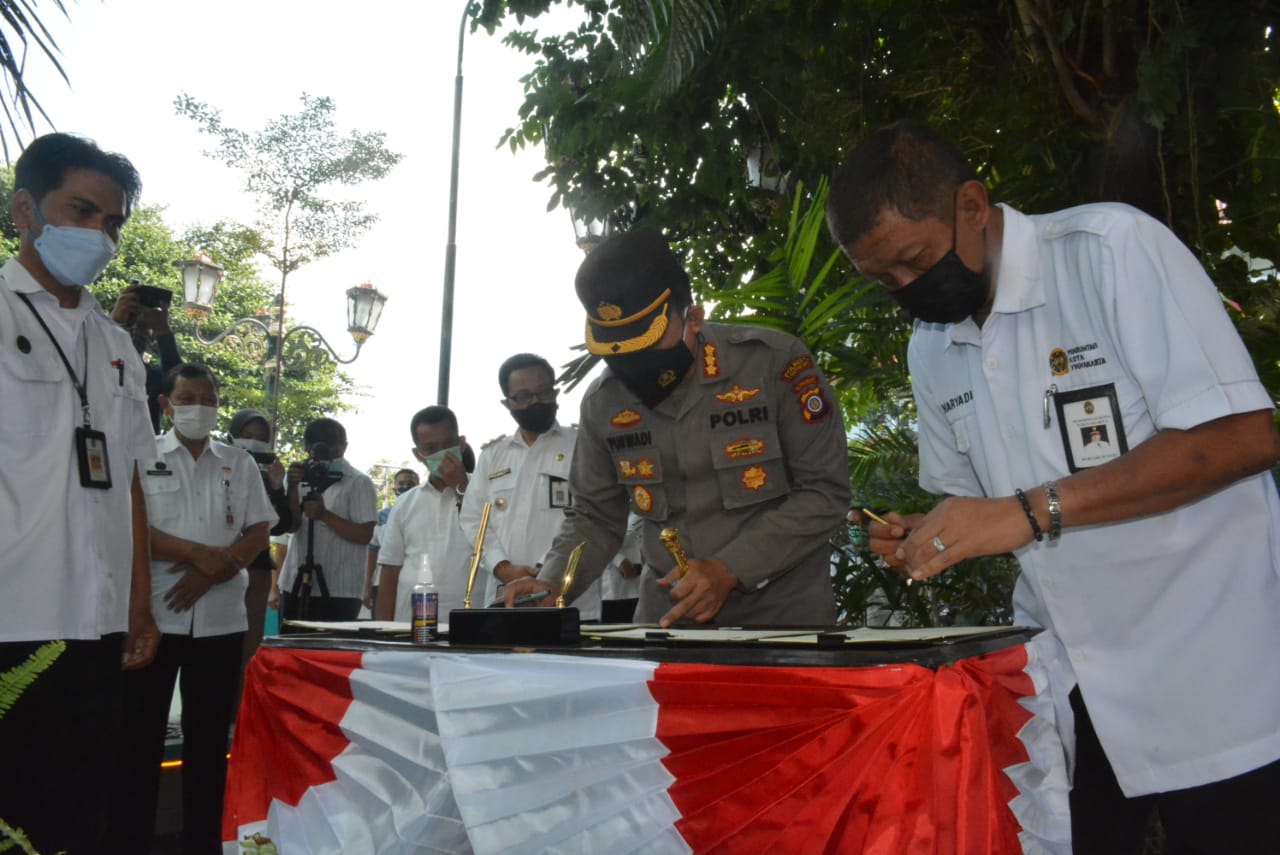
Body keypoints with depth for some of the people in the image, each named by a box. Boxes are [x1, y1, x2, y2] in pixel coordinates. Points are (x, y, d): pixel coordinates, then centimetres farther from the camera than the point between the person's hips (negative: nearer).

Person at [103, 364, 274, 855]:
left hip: (221, 618, 2)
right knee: (140, 731, 3)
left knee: (209, 733, 7)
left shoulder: (239, 463, 10)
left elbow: (258, 533, 4)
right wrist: (198, 554, -17)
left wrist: (210, 574, -11)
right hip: (154, 614, -2)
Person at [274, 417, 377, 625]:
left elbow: (364, 535, -11)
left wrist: (324, 515, -18)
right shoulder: (307, 478, 13)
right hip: (295, 585, 6)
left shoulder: (359, 483, -4)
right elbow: (291, 526, 4)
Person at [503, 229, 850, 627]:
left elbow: (824, 493, -12)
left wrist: (730, 570, -20)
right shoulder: (603, 401, -1)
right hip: (668, 614, 3)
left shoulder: (775, 362, -13)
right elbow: (594, 516, 8)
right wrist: (551, 584, -9)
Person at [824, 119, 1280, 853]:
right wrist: (925, 539, -6)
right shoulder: (929, 348, 6)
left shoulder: (1112, 248, -14)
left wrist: (1032, 510, -27)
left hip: (1210, 669, -5)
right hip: (1063, 674, 5)